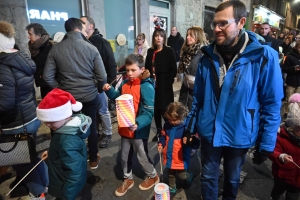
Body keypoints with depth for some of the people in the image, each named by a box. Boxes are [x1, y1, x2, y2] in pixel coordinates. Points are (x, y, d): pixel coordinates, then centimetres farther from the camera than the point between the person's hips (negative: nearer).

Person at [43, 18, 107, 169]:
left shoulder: (55, 49, -5)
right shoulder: (91, 48, -10)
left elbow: (47, 76, -6)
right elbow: (102, 76, -10)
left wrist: (61, 90, 8)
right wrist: (97, 89, 8)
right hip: (90, 96, -1)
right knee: (91, 127, 14)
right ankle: (93, 159, 30)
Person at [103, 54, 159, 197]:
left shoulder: (147, 87, -21)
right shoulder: (125, 84, 1)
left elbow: (148, 112, -24)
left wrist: (137, 124, -39)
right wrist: (110, 91, -1)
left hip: (139, 130, -6)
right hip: (125, 128, 7)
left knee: (142, 156, 14)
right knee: (125, 156, 20)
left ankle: (153, 176, 43)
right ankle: (128, 179, 45)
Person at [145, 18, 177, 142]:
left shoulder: (169, 51, -2)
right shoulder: (150, 51, 9)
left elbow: (173, 70, -7)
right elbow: (147, 68, 12)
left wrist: (167, 83, -14)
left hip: (164, 85, -4)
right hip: (152, 85, 4)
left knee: (165, 110, -1)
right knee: (155, 109, 11)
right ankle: (158, 131, 27)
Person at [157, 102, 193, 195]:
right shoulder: (167, 125, -6)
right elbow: (163, 135, 11)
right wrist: (160, 144, -4)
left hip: (180, 158, -5)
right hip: (169, 156, 5)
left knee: (182, 175, 13)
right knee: (170, 174, 23)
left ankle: (189, 176, 48)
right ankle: (172, 187, 48)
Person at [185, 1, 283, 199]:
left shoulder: (263, 57, -16)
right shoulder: (208, 56, -5)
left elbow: (272, 104, -10)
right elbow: (198, 96, 3)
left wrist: (267, 143, -8)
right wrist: (191, 126, 5)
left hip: (239, 135, -2)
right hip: (209, 132, 2)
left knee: (232, 178, 24)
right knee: (208, 176, 20)